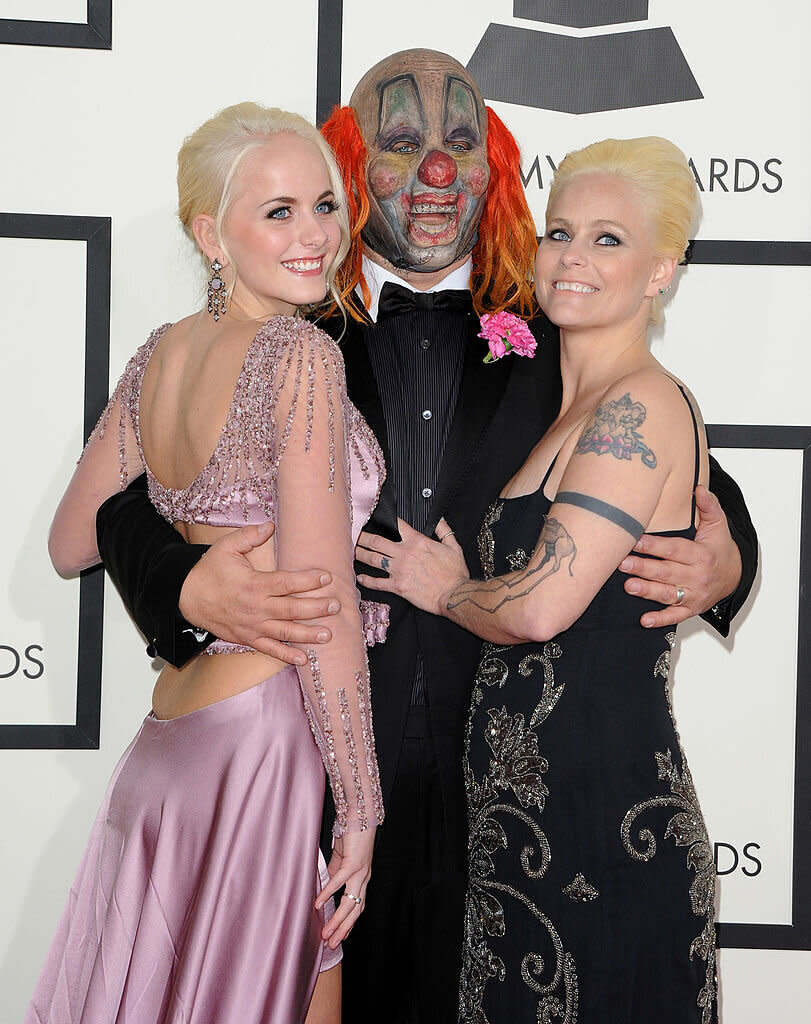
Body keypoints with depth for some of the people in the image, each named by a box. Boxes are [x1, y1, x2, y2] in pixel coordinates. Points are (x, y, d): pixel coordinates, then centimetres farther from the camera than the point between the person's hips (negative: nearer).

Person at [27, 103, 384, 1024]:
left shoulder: (158, 357, 9)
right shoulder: (302, 354, -13)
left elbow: (71, 546, 18)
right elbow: (322, 606, -18)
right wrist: (360, 808, -15)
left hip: (170, 733, 8)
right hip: (273, 736, -8)